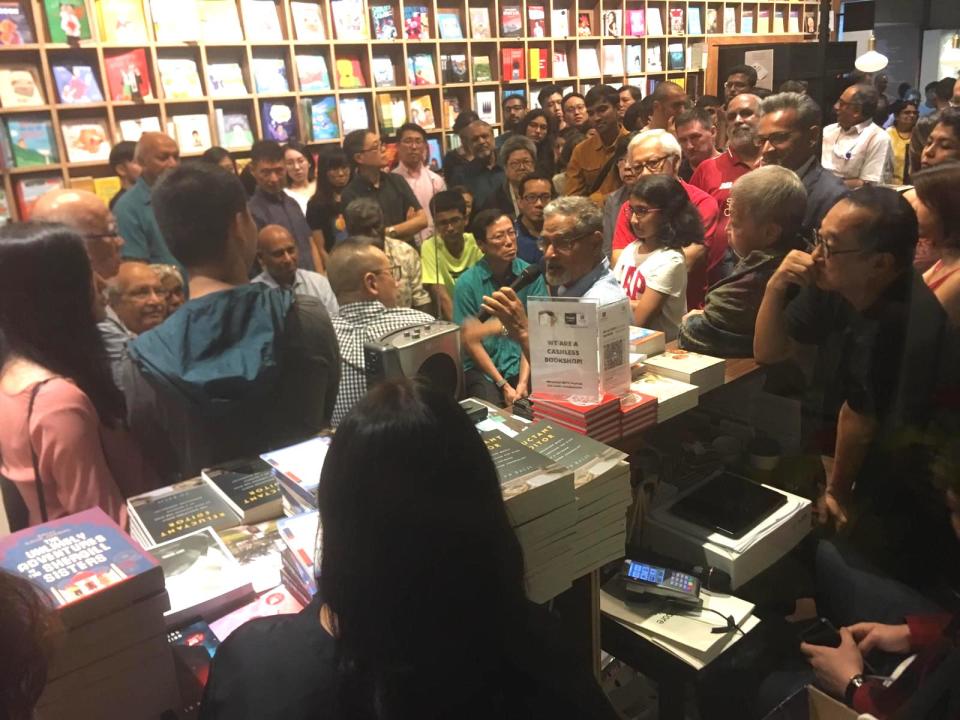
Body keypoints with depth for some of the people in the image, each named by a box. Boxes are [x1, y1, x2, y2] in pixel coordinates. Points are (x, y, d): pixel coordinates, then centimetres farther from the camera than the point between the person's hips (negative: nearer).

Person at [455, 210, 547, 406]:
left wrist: (523, 382, -16)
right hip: (482, 368, -1)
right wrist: (503, 385, -11)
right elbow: (470, 340, -4)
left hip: (521, 364, 1)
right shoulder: (467, 283, -6)